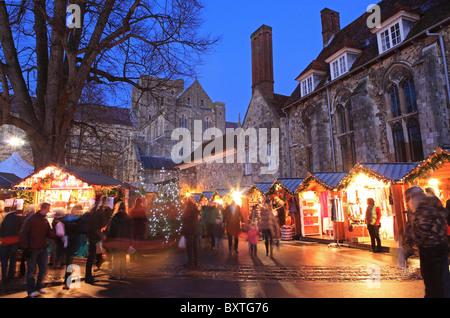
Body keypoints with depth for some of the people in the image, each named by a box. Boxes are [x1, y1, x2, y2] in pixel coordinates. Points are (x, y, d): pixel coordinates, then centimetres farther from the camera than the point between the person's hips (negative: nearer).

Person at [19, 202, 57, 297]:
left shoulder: (45, 221, 9)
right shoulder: (30, 219, -10)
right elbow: (23, 234, -10)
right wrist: (25, 248, -15)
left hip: (43, 249, 6)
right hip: (32, 250, -6)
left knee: (43, 269, 11)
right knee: (31, 270, 5)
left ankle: (39, 286, 28)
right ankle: (31, 290, 18)